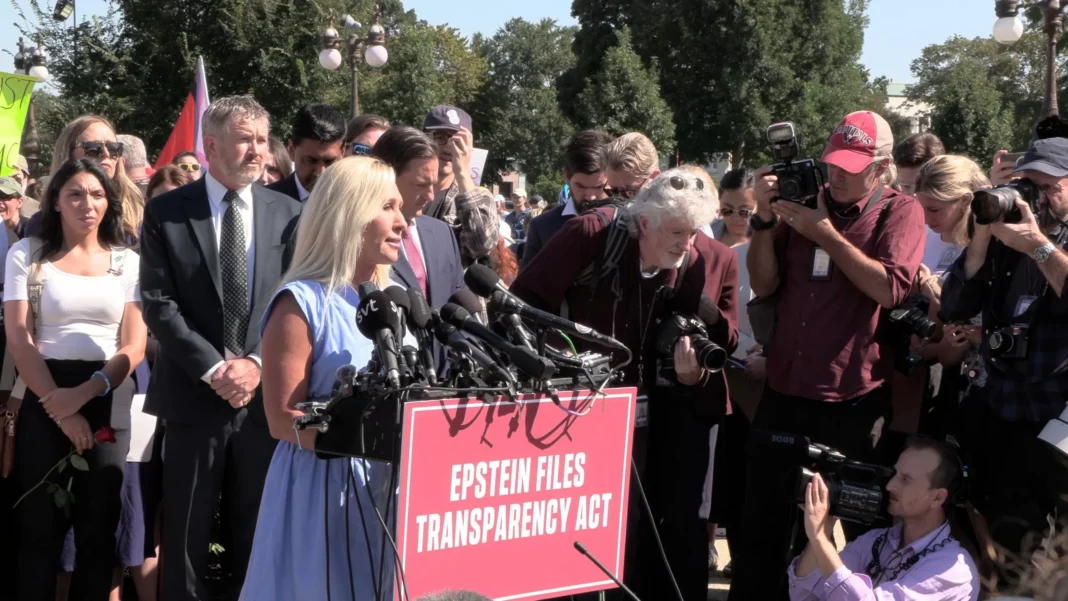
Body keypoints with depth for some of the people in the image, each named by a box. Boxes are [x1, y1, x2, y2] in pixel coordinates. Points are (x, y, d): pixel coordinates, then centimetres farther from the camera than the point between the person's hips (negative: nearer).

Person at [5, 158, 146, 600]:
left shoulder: (127, 261, 7)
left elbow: (135, 346, 1)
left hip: (107, 402, 1)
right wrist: (61, 407, -12)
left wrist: (84, 393, -15)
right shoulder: (27, 255, 4)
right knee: (40, 526, 4)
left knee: (99, 527, 7)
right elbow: (19, 340, -3)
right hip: (45, 403, -1)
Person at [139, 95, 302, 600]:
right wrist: (213, 369, -12)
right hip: (194, 395, -1)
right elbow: (158, 305, -5)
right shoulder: (166, 212, 0)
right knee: (186, 534, 7)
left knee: (257, 531, 11)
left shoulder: (288, 213, 6)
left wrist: (258, 363, -9)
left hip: (265, 394, 2)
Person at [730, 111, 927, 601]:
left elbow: (889, 288, -17)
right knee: (762, 527, 10)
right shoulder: (806, 202, 10)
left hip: (855, 400, -3)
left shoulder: (900, 212, 0)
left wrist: (825, 234, -15)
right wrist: (765, 217, -6)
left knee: (865, 526, 9)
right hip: (785, 393, 4)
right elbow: (765, 284, 5)